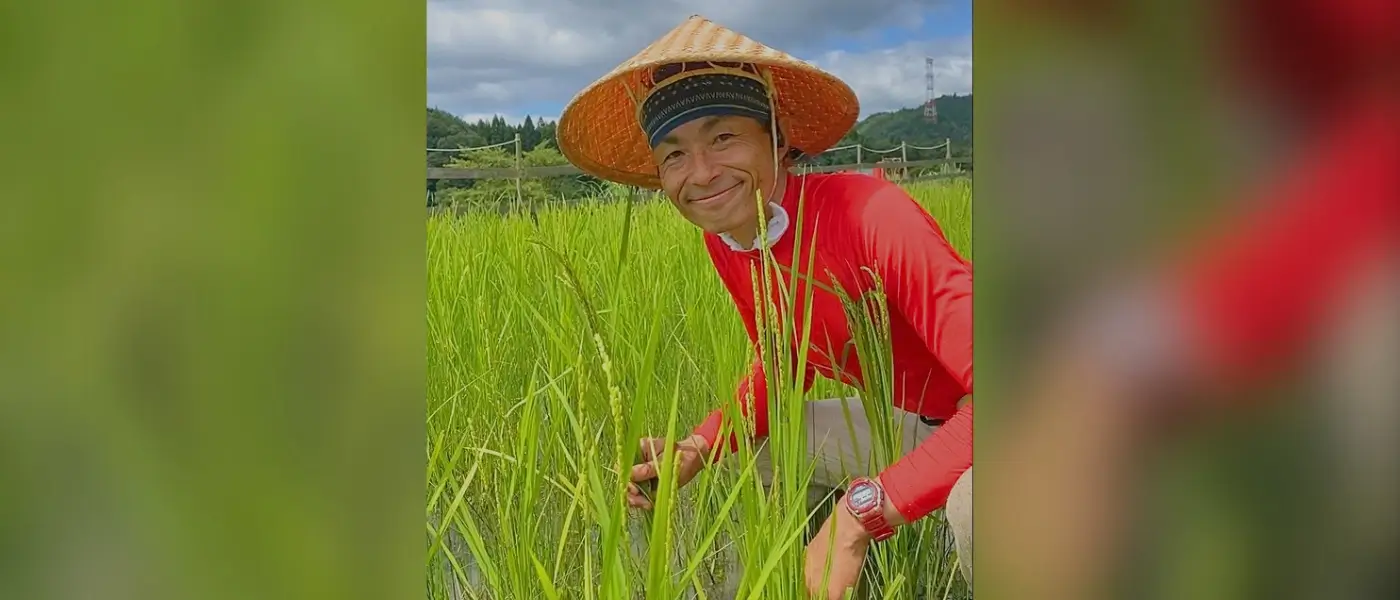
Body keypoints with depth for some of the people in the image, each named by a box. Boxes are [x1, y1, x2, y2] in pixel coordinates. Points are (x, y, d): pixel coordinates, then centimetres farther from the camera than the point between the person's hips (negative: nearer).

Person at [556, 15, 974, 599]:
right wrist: (696, 449, -9)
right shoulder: (724, 241, -6)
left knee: (972, 503, -36)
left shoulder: (871, 215, -30)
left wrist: (858, 511, -37)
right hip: (911, 421, 8)